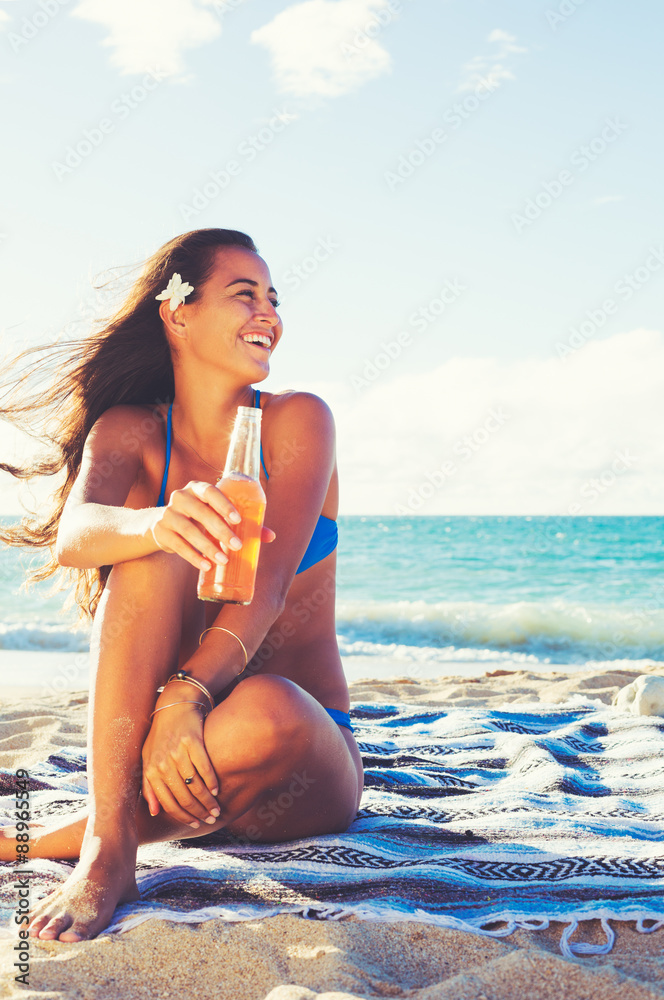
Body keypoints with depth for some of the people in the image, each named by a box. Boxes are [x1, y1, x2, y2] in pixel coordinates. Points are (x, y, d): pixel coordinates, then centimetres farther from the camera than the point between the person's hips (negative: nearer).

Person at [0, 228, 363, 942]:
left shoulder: (296, 421, -4)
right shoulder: (131, 433, 1)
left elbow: (266, 585, -17)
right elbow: (74, 535, -20)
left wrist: (186, 697, -32)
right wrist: (157, 524, -43)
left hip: (305, 761, -1)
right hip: (164, 727, 1)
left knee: (266, 711, -37)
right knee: (154, 558, -26)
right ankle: (107, 851, -29)